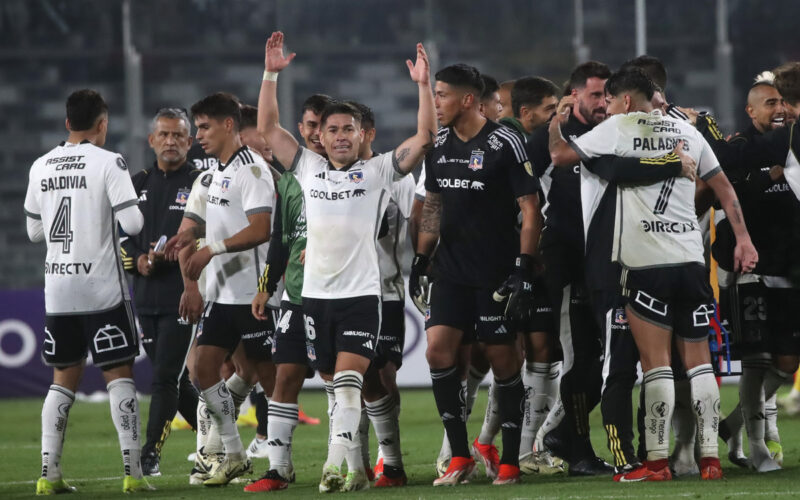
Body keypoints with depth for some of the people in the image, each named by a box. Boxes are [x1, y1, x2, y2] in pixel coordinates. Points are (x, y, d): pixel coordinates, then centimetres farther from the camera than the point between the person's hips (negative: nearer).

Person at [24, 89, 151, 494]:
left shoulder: (41, 167, 7)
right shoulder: (108, 163, -9)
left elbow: (34, 231, 14)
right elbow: (132, 224, -15)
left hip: (57, 289, 5)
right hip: (101, 286, -5)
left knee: (64, 378, 12)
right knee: (119, 375, 0)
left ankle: (49, 472, 5)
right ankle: (132, 471, -5)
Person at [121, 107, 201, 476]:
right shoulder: (138, 184, 14)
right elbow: (121, 233, 17)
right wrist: (136, 260, -3)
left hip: (183, 296, -6)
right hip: (146, 297, 6)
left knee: (166, 377, -10)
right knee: (175, 377, 11)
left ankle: (151, 453, -8)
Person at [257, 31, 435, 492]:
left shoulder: (378, 171, 1)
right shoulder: (309, 168, 11)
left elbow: (425, 138, -7)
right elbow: (268, 127, 14)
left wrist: (424, 86, -15)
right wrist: (271, 73, 6)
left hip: (361, 293, -4)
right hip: (316, 294, 4)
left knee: (348, 380, -15)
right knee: (337, 386, 9)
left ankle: (337, 462, -23)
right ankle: (356, 467, 17)